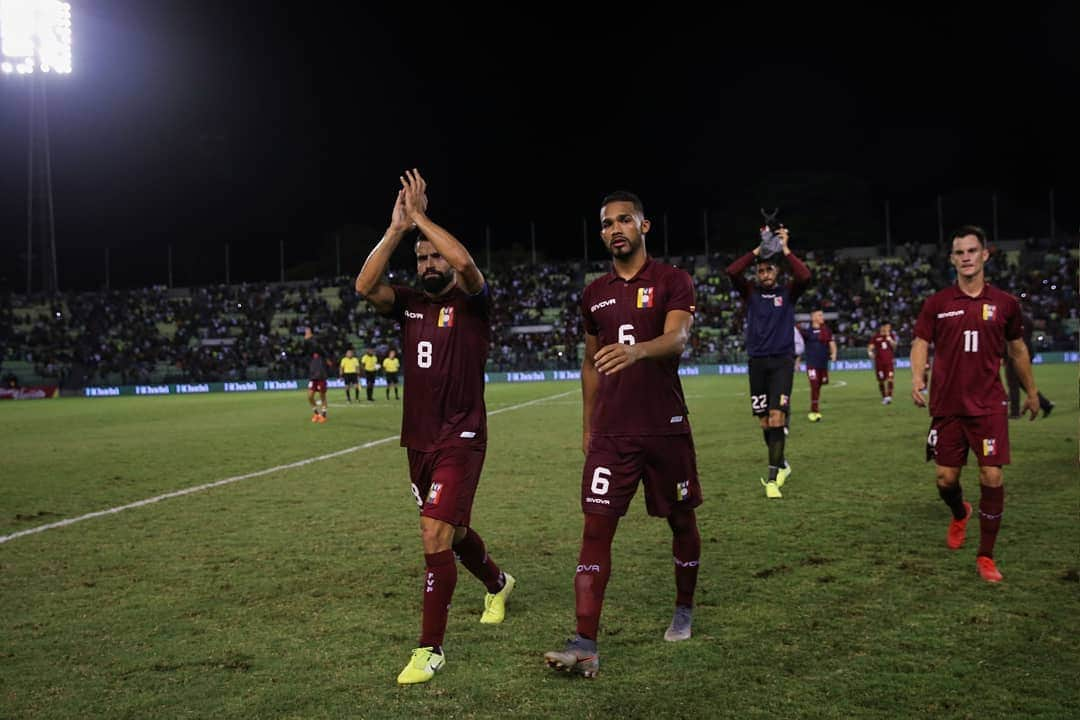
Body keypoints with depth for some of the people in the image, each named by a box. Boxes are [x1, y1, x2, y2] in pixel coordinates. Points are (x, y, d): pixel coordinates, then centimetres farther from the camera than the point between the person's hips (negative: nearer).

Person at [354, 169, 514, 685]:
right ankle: (497, 584, 51)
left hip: (460, 440, -6)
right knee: (451, 530, 21)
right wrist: (397, 228, -17)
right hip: (418, 441, 7)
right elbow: (365, 285, -11)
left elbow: (465, 262, -28)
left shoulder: (471, 304, -6)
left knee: (436, 535, -16)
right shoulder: (409, 304, 7)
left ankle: (431, 649, -6)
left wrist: (420, 216, -21)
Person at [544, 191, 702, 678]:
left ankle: (684, 610, 37)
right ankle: (585, 645, -12)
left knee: (681, 521, 12)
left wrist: (636, 350, -42)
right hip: (610, 433, 3)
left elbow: (677, 338, -21)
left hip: (665, 428, -2)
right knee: (596, 529, -8)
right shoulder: (594, 293, 11)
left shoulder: (672, 282, -2)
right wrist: (587, 425, 17)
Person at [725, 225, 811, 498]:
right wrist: (758, 250, -8)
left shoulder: (788, 292, 4)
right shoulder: (751, 293, 7)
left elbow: (804, 276, -16)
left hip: (782, 362, -2)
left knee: (776, 417, -14)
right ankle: (781, 465, 28)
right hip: (757, 362, 2)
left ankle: (772, 478, -13)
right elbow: (732, 271, -10)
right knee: (764, 421, 7)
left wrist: (785, 249, -10)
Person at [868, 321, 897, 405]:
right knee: (881, 381, 5)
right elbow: (870, 348, 2)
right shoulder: (876, 337, 2)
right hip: (879, 362, 0)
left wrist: (888, 337, -17)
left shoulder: (891, 335, 6)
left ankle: (889, 396, -22)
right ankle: (884, 397, 19)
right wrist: (870, 353, -19)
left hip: (890, 361, 0)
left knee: (890, 378, -16)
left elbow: (894, 346, -8)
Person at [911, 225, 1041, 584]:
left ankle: (986, 556, 8)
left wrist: (1031, 391, 20)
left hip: (988, 406, 0)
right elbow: (920, 343, 2)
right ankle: (959, 515, 42)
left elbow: (1017, 349, 15)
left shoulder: (1004, 303, 3)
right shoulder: (936, 303, 2)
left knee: (992, 477, -7)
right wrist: (917, 377, -17)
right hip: (947, 406, 1)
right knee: (946, 479, 5)